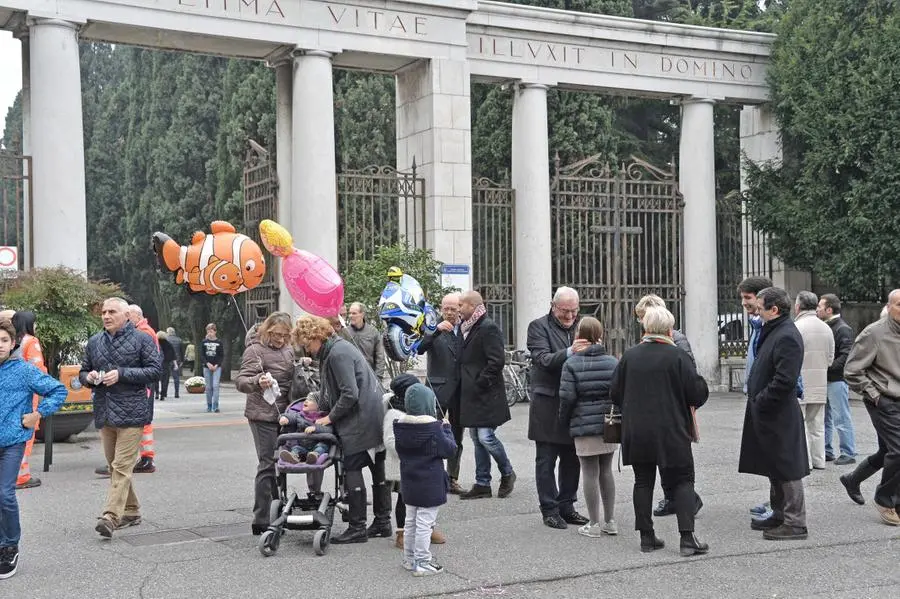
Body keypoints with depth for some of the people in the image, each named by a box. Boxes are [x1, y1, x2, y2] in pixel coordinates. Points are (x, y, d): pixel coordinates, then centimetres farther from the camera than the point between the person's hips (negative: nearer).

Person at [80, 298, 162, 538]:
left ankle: (111, 516, -16)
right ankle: (131, 511, 25)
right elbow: (83, 372, 22)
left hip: (131, 412, -6)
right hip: (104, 412, 7)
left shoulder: (142, 340, -2)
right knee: (115, 466, 13)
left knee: (122, 467, -11)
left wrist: (121, 374, -17)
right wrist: (88, 377, -3)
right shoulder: (94, 342, 14)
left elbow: (155, 370, -9)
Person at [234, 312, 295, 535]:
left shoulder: (288, 351, 13)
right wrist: (258, 381, -38)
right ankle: (261, 521, -3)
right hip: (263, 415, -7)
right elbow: (240, 381, -17)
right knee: (267, 464, -8)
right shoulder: (256, 350, -10)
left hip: (283, 414, 7)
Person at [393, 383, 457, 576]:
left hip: (409, 483, 7)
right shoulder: (433, 428, -18)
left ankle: (409, 559, 27)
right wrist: (447, 429, 2)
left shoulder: (400, 426, 0)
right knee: (424, 523, -2)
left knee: (410, 521, 18)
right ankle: (422, 563, 2)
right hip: (429, 485, -7)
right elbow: (449, 449, -12)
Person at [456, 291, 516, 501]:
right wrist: (464, 385, 13)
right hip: (471, 395, 9)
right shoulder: (465, 328, 15)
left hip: (486, 395, -9)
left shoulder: (488, 328, -13)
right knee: (477, 440, 11)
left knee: (485, 437, -11)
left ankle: (507, 474, 12)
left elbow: (497, 361, -19)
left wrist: (480, 384, -17)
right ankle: (482, 485, 17)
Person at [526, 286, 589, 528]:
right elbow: (543, 359, -19)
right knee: (546, 461, 3)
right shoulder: (539, 326, -5)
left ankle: (566, 507, 23)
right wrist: (569, 352, -33)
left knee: (572, 459, 12)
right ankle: (549, 510, 10)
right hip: (548, 405, -5)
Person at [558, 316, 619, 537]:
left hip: (584, 426, -4)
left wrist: (564, 420, 3)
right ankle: (610, 522, 19)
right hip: (610, 426, 4)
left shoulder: (572, 364, -8)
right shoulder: (612, 362, 3)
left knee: (590, 473, 2)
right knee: (606, 471, 14)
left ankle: (594, 524, 6)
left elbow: (567, 397, -12)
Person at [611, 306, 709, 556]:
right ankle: (687, 537, -4)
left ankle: (647, 537, 13)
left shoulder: (629, 356, 0)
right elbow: (698, 392, -10)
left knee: (643, 481, 12)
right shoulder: (677, 357, -10)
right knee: (682, 481, 4)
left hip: (636, 432, 3)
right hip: (672, 432, -3)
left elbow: (615, 393, 5)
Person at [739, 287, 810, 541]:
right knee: (774, 468, 19)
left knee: (787, 469, -2)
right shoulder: (773, 331, 12)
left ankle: (795, 524, 5)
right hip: (767, 414, 10)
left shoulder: (787, 337, -20)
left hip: (780, 416, -10)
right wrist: (755, 397, 12)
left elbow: (785, 380, -25)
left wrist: (760, 402, -18)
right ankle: (779, 515, 31)